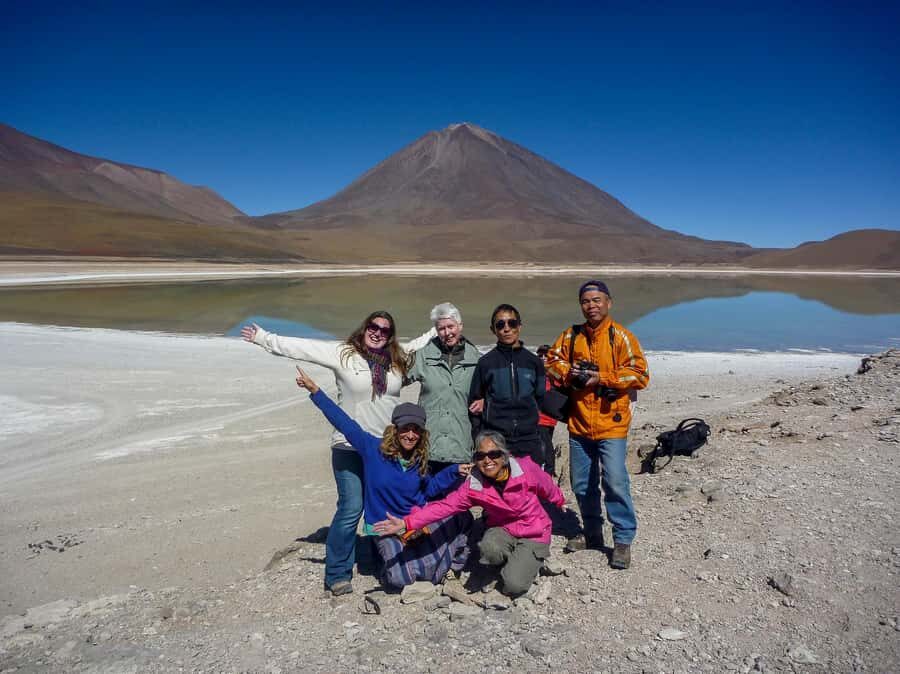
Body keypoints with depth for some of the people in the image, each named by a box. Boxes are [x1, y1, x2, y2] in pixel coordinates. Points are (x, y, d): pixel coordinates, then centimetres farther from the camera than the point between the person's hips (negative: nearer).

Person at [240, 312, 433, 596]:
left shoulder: (398, 359, 5)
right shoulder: (343, 354, -7)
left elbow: (423, 342, 22)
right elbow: (301, 347, -9)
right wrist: (263, 337, -10)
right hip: (350, 448, -4)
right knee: (351, 509, -4)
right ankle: (337, 573, 13)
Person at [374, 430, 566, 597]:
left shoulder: (526, 468, -21)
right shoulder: (474, 486, -17)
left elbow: (547, 487, 0)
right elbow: (444, 506, -26)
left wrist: (560, 502, 23)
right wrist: (406, 523, -39)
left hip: (534, 533, -2)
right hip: (503, 529, 2)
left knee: (514, 586, -20)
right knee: (489, 547, -33)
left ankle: (530, 561, 14)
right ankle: (510, 561, 3)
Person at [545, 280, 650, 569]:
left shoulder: (620, 337, -8)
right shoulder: (571, 336, 6)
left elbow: (640, 374, -11)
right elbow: (552, 360, 15)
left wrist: (602, 378, -18)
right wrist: (568, 373, -7)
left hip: (611, 424, -5)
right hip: (579, 424, 5)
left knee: (615, 483, -9)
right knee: (582, 484, 15)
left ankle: (623, 540, 9)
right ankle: (592, 534, 33)